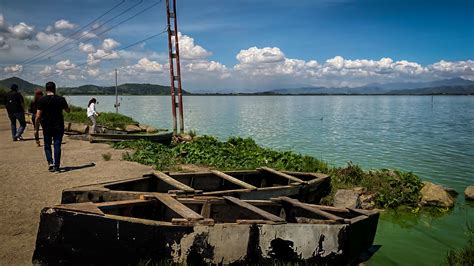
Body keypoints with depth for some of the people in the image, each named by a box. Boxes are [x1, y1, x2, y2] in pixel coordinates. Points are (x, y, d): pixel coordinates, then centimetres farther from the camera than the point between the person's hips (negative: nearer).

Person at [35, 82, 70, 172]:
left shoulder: (41, 100, -6)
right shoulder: (61, 99, -3)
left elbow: (38, 116, -8)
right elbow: (67, 110, 12)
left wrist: (36, 129, -3)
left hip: (47, 127, -1)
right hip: (59, 127, 1)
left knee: (47, 145, 15)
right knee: (57, 146, 4)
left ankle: (50, 162, 1)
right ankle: (56, 166, 4)